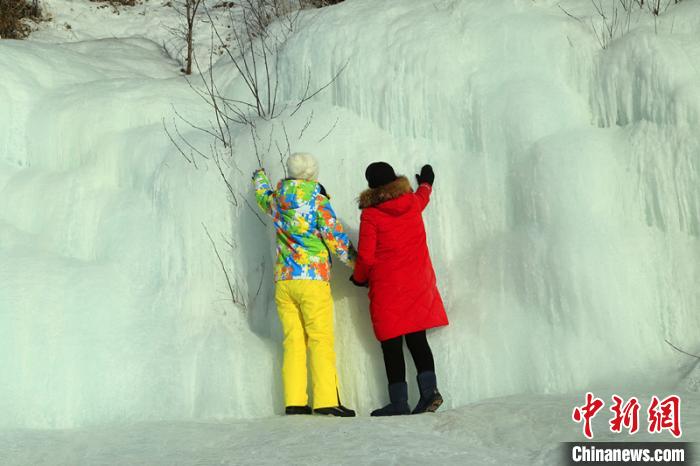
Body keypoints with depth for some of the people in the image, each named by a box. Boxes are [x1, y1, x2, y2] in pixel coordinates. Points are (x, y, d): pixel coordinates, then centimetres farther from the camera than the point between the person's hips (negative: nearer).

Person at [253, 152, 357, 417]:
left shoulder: (276, 201, 11)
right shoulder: (318, 201, -4)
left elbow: (263, 195, 35)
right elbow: (336, 238, -6)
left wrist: (259, 178, 57)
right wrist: (358, 265, 7)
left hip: (283, 280, 5)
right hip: (313, 279, -5)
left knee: (293, 340, 6)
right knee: (321, 340, -5)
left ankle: (294, 401, 2)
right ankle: (326, 400, -11)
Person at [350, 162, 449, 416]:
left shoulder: (370, 214, -11)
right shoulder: (413, 203, 4)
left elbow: (366, 257, -11)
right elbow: (423, 195, 30)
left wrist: (359, 278, 9)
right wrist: (426, 183, 53)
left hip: (387, 289, -5)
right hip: (418, 284, 5)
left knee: (391, 345, 2)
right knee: (417, 339, 10)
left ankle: (399, 402, 2)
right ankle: (429, 389, -4)